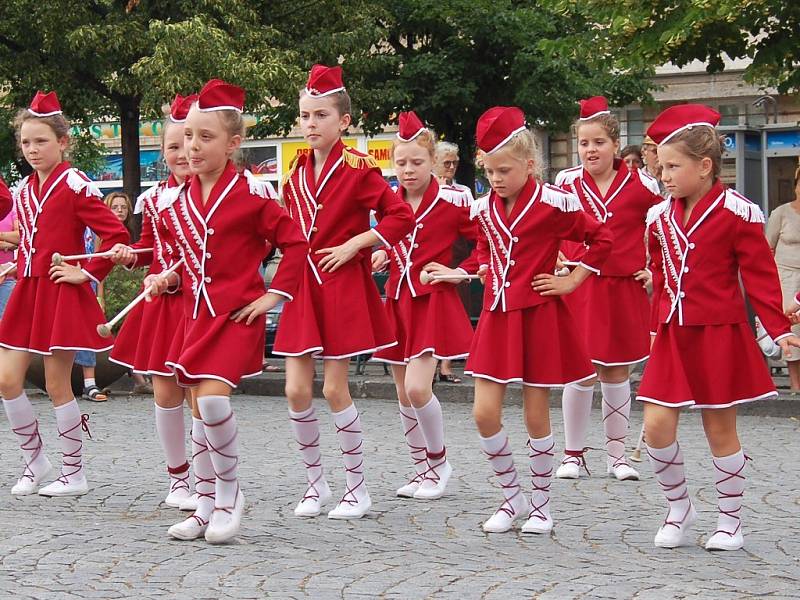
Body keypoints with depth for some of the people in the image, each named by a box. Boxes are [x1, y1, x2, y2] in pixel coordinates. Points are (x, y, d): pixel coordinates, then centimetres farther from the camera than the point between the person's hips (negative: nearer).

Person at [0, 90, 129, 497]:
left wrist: (87, 272, -14)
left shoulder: (75, 186, -11)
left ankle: (74, 474, 10)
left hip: (62, 295, -7)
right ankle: (34, 460, 18)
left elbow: (116, 234, -16)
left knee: (57, 384, -2)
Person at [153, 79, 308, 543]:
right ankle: (207, 505, 18)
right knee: (200, 409, 7)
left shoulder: (251, 193, -9)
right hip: (196, 313, 6)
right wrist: (167, 279, 5)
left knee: (212, 398, -20)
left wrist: (275, 295, -9)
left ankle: (230, 492, 0)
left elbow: (295, 242, -6)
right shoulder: (175, 201, 8)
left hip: (238, 314, -6)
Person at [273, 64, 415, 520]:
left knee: (335, 389, -4)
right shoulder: (297, 172, 10)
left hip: (344, 285, -5)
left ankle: (358, 489, 9)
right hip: (303, 286, 5)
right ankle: (316, 483, 14)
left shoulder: (358, 169, -8)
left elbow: (401, 216, -12)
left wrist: (354, 244, -15)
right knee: (297, 389, -1)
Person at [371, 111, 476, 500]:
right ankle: (422, 469, 21)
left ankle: (439, 462, 5)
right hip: (396, 302, 6)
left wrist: (461, 273, -8)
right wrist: (382, 255, 4)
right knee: (404, 394, 9)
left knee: (418, 388, -16)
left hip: (434, 303, -6)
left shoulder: (452, 201, -10)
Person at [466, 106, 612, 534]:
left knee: (536, 416, 2)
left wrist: (572, 280, -5)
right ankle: (512, 494, 14)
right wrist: (488, 272, 12)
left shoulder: (554, 203, -11)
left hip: (539, 317, -5)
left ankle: (541, 502, 16)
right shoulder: (483, 209, 6)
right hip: (496, 317, 5)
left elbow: (601, 238, -2)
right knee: (485, 413, -3)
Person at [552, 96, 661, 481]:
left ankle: (616, 455, 19)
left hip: (624, 289, 0)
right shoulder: (566, 182, 0)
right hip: (578, 287, 0)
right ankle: (573, 454, 10)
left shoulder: (640, 186, -2)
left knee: (617, 371, 9)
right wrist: (563, 261, 3)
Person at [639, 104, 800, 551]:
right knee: (657, 425, -4)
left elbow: (760, 274, -7)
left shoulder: (737, 212, -9)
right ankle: (679, 507, 17)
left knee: (720, 429, 3)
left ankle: (731, 522, 17)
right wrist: (658, 326, 13)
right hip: (672, 336, 5)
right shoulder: (660, 217, 7)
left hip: (720, 336, -5)